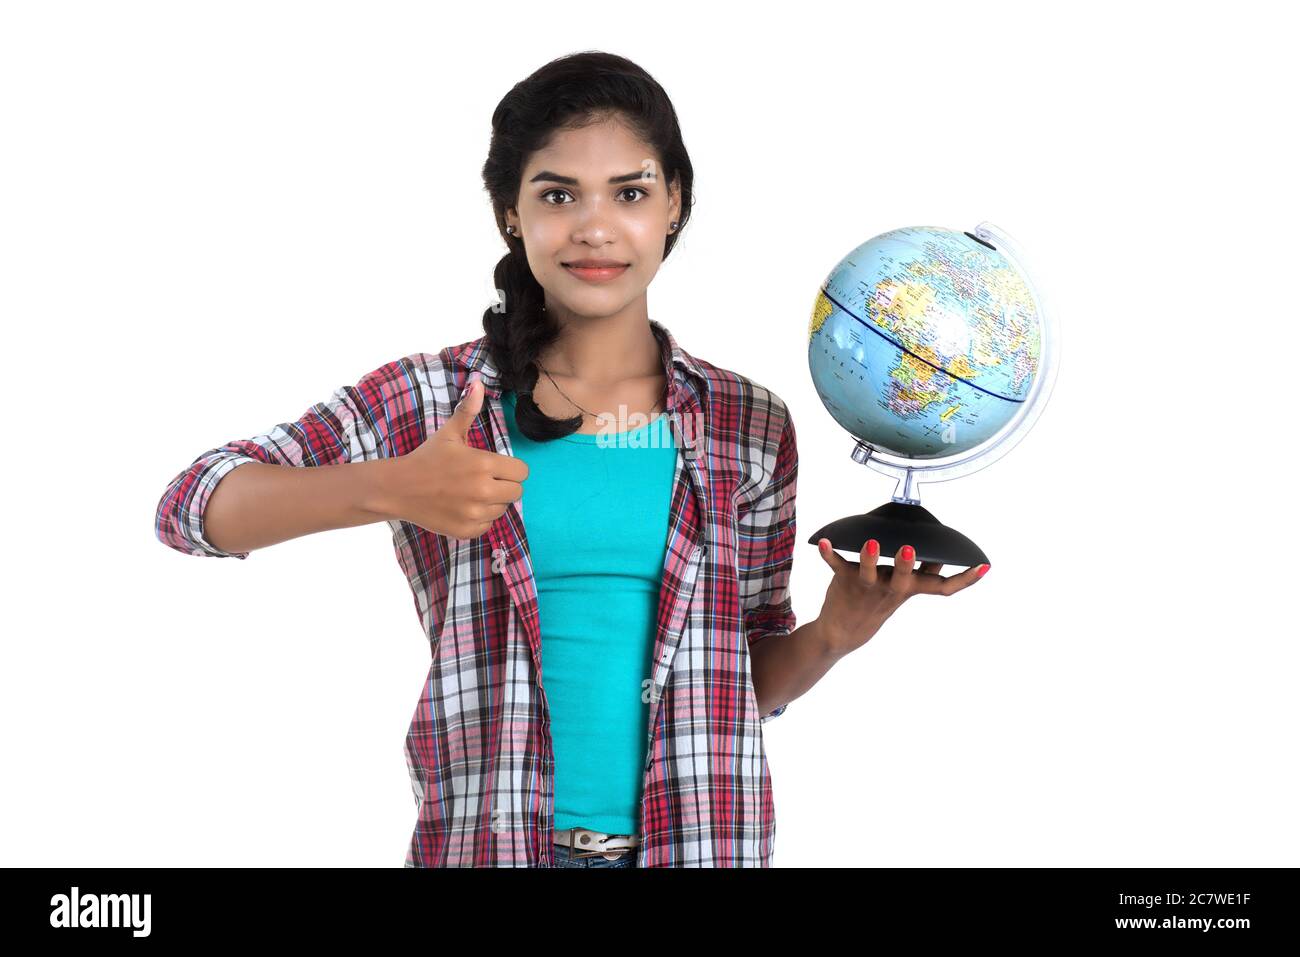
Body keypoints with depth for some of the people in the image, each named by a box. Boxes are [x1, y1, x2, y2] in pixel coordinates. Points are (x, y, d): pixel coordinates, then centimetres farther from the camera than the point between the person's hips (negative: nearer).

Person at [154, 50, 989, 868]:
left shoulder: (751, 427, 1)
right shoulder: (433, 399, -4)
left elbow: (752, 681, 8)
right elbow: (193, 506, -12)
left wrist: (835, 634, -12)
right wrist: (390, 488, -26)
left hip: (701, 842, 2)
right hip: (489, 841, -1)